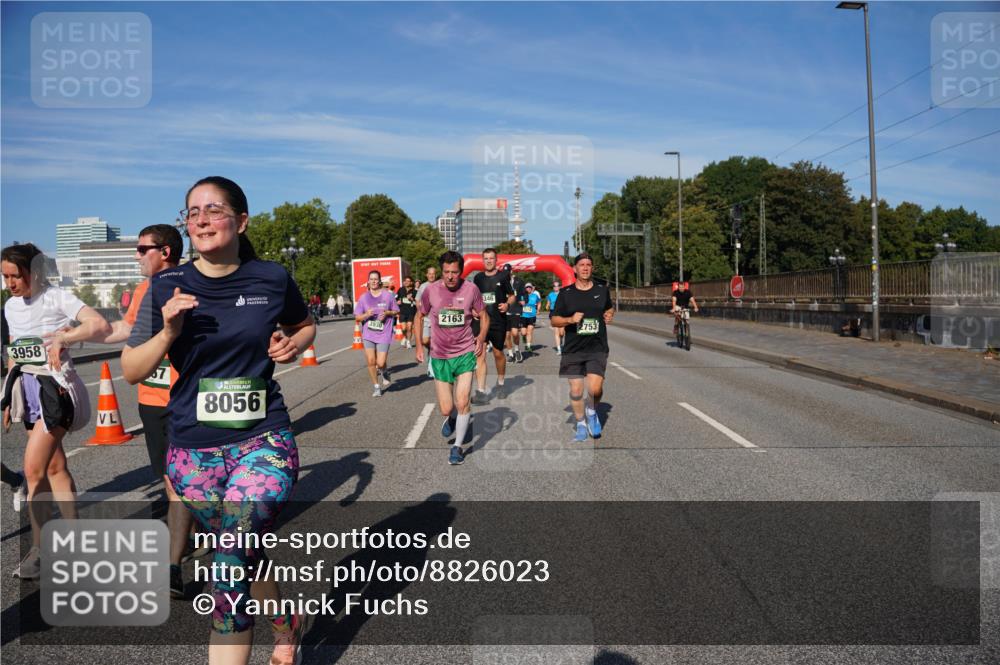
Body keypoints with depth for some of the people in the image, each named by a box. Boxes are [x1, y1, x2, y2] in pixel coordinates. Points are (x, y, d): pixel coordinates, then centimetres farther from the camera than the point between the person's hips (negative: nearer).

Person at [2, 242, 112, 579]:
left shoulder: (56, 299, -11)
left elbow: (101, 325, -25)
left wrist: (61, 338, -33)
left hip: (55, 387, -7)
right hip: (30, 390, 7)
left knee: (33, 468, -11)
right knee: (54, 467, 11)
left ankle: (39, 548, 1)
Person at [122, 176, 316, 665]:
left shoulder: (272, 279, -3)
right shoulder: (167, 287, -2)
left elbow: (303, 325, 18)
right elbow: (131, 371, 1)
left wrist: (294, 345, -4)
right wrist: (168, 332, -16)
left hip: (263, 440, -2)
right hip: (193, 450, 3)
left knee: (231, 562, -18)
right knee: (245, 555, 19)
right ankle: (287, 626, 47)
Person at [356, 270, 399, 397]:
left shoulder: (388, 295, 0)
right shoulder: (363, 297, 3)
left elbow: (397, 312, 9)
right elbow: (357, 317, 6)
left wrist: (387, 313, -11)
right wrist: (366, 315, -14)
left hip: (384, 334, -2)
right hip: (368, 335, 2)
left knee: (380, 363, -10)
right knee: (371, 361, -4)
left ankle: (384, 373, 27)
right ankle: (376, 387, 16)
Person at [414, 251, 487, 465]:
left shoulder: (471, 289, -7)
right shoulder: (431, 290, -6)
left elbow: (483, 315, 8)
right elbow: (419, 316, 9)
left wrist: (482, 336, -9)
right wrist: (419, 345, 2)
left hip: (465, 353, -1)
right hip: (439, 356, 1)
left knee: (462, 403, -10)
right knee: (446, 409, 4)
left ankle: (457, 447, 11)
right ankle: (451, 418, 42)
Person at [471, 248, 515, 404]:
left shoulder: (503, 276, 0)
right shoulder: (478, 277, 7)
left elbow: (511, 296, 7)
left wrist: (507, 304, -13)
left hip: (498, 321, -1)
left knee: (498, 353, 14)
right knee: (480, 355, -9)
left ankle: (500, 383, 38)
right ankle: (480, 393, -10)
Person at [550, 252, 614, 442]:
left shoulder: (602, 289, 7)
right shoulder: (566, 293, 2)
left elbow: (609, 308, 26)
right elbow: (554, 320, 4)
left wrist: (610, 315, 4)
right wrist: (570, 319, -14)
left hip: (597, 348, 0)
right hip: (573, 349, 0)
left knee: (595, 388, -16)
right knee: (575, 390, 3)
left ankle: (592, 411, 17)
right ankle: (581, 424, 26)